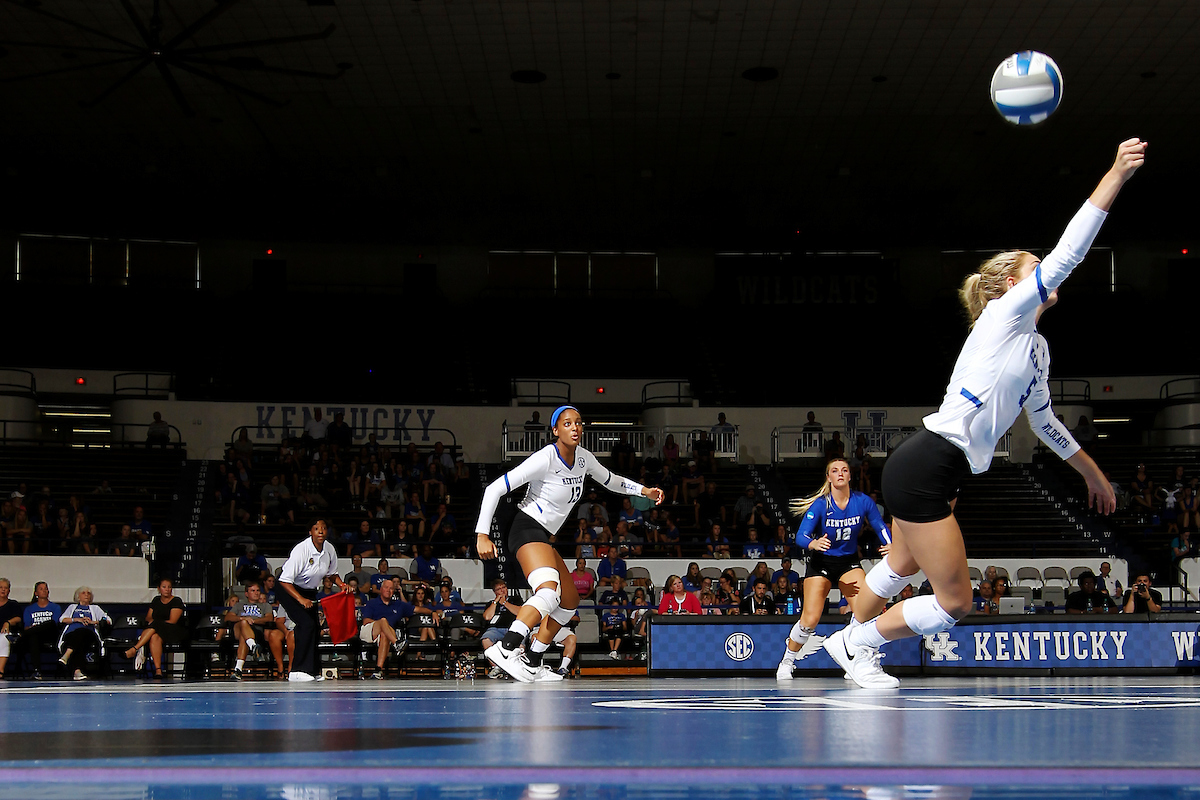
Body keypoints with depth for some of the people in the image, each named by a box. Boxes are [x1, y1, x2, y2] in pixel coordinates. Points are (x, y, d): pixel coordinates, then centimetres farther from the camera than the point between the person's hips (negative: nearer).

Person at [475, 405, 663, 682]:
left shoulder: (583, 458, 4)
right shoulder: (545, 459, -19)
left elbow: (611, 481, 25)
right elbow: (494, 489, -20)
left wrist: (643, 490, 9)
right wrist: (482, 535, -25)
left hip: (544, 536, 10)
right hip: (527, 528, -10)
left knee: (570, 600, 13)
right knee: (549, 591, -32)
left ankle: (532, 664, 11)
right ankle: (504, 649, -42)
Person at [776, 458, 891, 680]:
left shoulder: (863, 501, -11)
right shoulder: (819, 505, -18)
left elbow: (880, 526, -1)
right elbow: (801, 536, -24)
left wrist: (890, 545, -22)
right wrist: (814, 543, -46)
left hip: (849, 562, 2)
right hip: (821, 562, -2)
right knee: (810, 620, -11)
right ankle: (787, 662, 12)